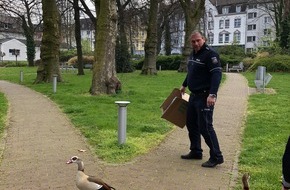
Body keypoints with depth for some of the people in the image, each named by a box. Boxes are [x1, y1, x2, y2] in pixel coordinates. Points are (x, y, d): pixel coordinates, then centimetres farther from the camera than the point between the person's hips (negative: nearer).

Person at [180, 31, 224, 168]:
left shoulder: (210, 54, -15)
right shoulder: (193, 54, 14)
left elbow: (217, 74, -23)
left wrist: (212, 94, -31)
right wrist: (184, 85, 35)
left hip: (205, 97, -9)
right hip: (194, 95, 9)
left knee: (205, 127, -10)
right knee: (191, 124, 16)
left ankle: (216, 157, -1)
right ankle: (196, 151, 29)